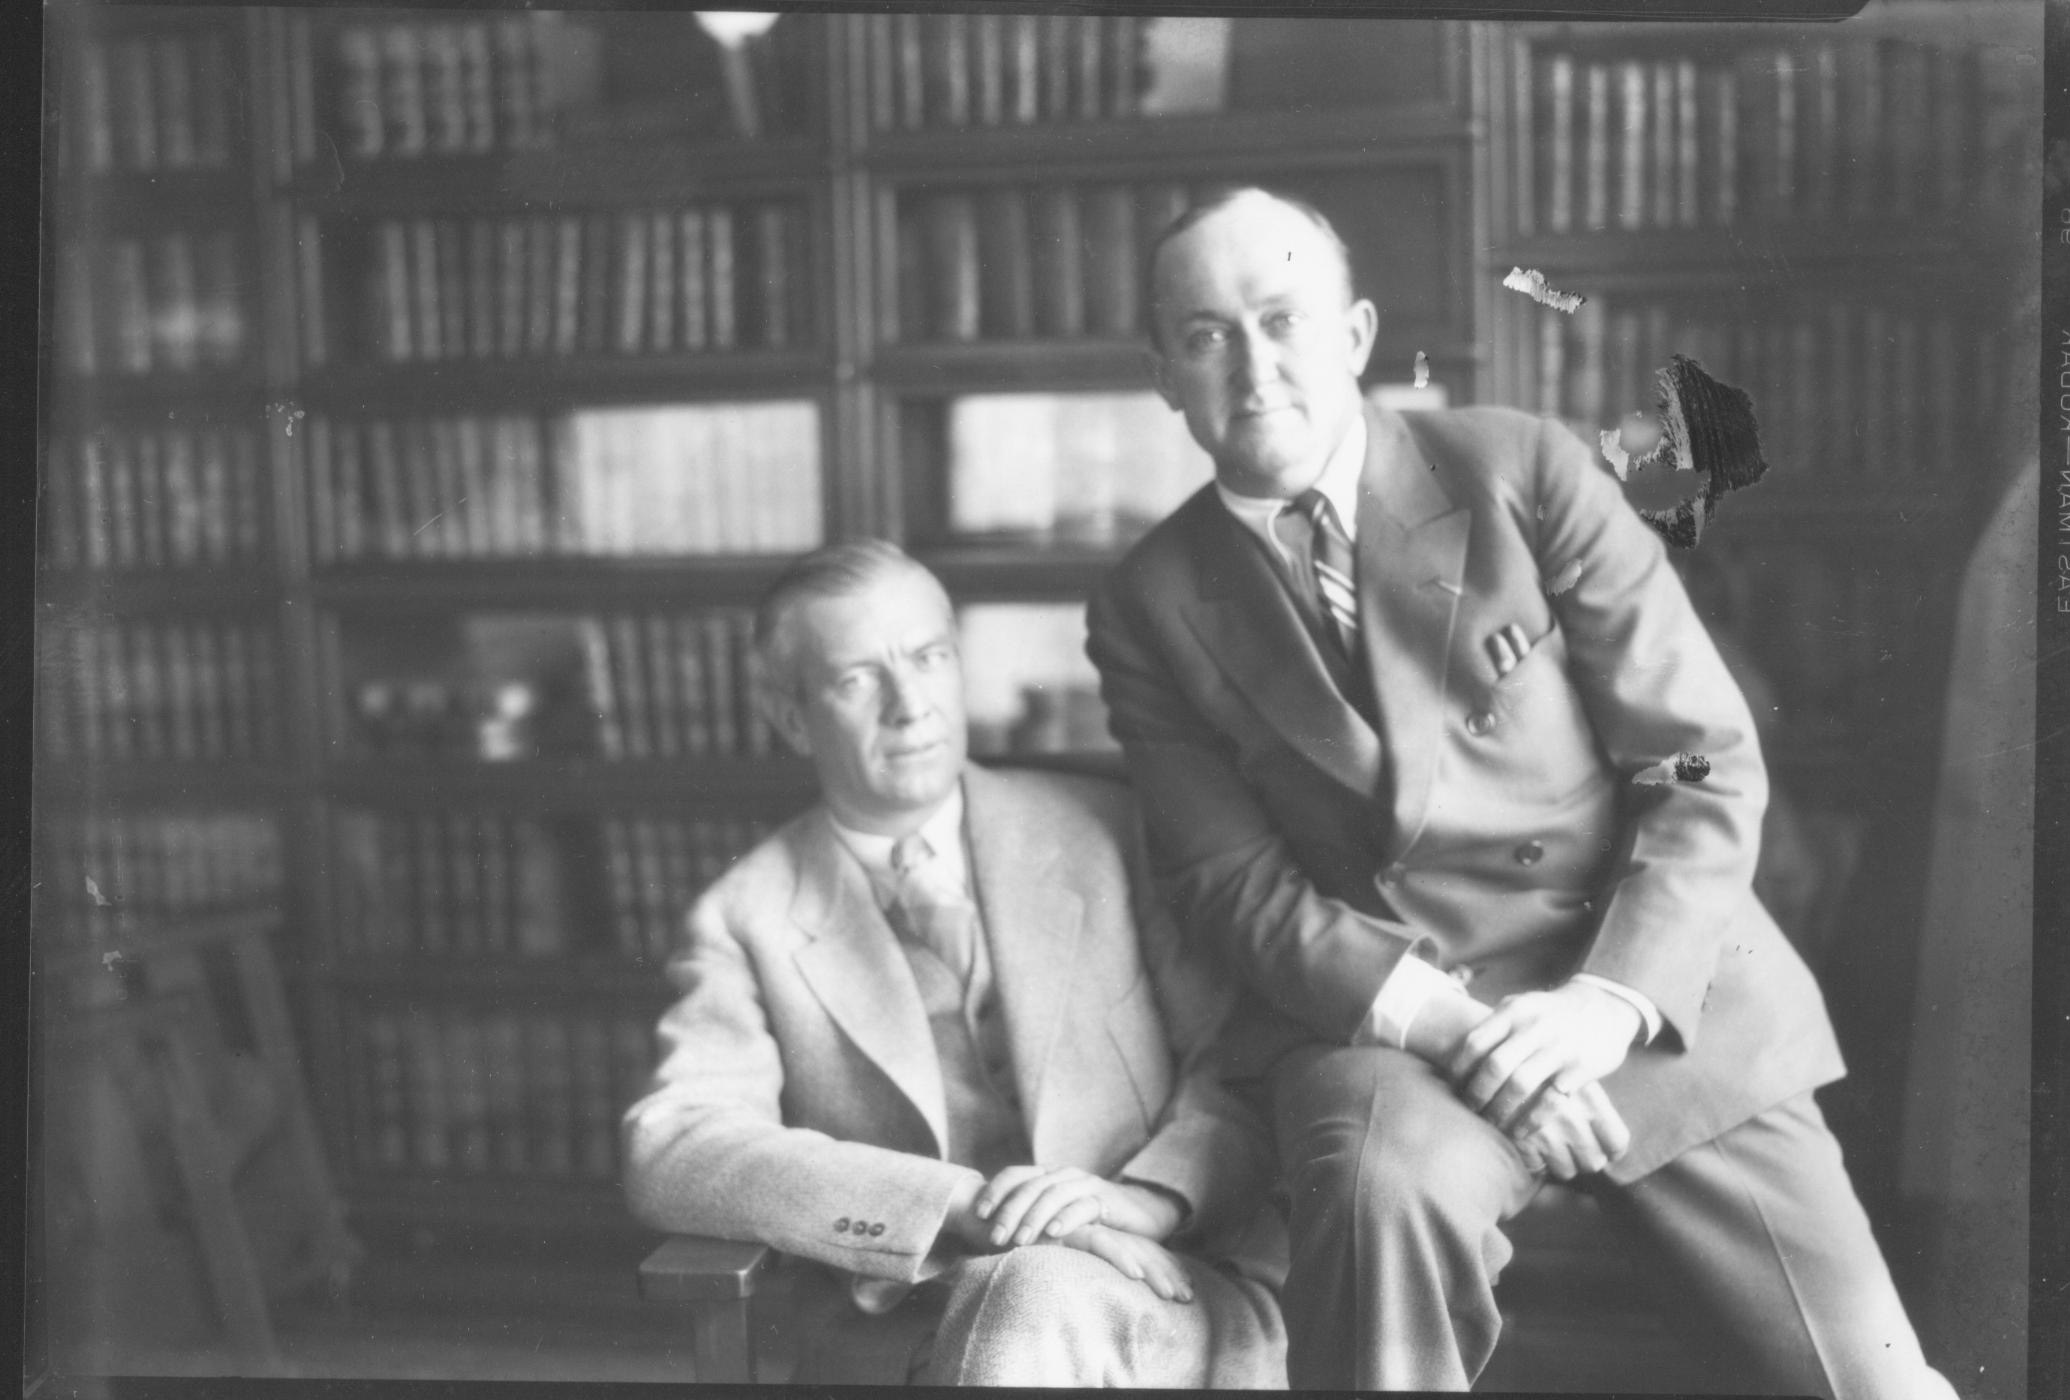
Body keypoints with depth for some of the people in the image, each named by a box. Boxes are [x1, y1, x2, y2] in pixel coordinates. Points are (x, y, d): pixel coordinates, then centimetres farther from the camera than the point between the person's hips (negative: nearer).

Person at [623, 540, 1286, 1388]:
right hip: (898, 1346, 0)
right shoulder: (745, 919, 8)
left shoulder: (1103, 832, 10)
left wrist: (1144, 1200, -15)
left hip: (1169, 1296, 0)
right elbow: (669, 1156, -6)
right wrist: (957, 1206, -20)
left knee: (1035, 1294, -34)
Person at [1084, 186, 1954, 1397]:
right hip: (1390, 1016, 0)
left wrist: (1610, 1001, -18)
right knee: (1384, 1186, -34)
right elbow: (1234, 882, -3)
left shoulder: (1522, 469, -3)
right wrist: (1450, 1024, -19)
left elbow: (1708, 767, -3)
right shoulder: (1150, 611, 1)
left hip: (1661, 991, 1)